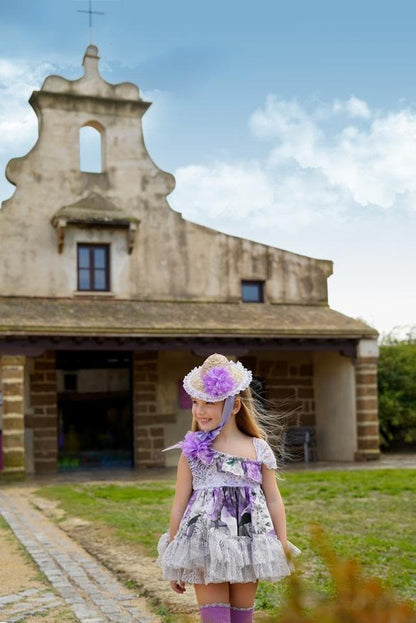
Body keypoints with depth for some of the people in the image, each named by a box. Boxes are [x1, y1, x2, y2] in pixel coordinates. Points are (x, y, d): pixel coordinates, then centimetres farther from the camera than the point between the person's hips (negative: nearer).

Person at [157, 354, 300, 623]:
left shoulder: (258, 449, 2)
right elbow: (180, 504, 4)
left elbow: (274, 501, 7)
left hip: (248, 546, 2)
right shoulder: (193, 450, 0)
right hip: (205, 544, -1)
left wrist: (284, 549, 4)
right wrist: (173, 556, 5)